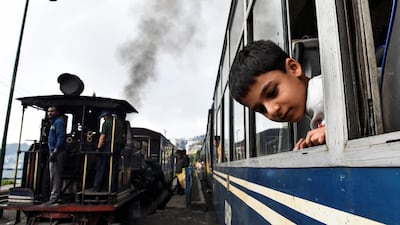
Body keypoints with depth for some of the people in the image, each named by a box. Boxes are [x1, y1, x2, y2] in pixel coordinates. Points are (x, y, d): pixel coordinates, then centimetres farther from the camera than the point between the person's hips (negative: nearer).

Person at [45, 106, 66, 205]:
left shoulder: (59, 122, -9)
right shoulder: (54, 122, 22)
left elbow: (61, 138, -19)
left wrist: (55, 152, -24)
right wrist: (53, 152, 17)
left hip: (57, 152, -10)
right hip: (54, 151, 10)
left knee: (55, 175, -7)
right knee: (54, 175, 14)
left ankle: (54, 197, -2)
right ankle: (54, 196, 22)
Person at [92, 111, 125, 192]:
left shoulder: (106, 123, -5)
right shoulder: (119, 122, 13)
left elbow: (102, 136, -12)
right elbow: (123, 135, 15)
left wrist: (99, 147, -12)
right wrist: (121, 145, 22)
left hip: (107, 146, -5)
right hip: (117, 147, 5)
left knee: (101, 168, 3)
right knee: (114, 169, 8)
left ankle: (97, 187, 4)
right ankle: (113, 188, 10)